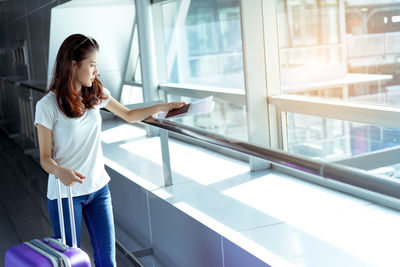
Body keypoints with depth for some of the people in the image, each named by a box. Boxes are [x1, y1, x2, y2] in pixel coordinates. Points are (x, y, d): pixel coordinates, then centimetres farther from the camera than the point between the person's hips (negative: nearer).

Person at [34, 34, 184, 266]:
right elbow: (45, 158, -11)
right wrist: (60, 171, -33)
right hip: (65, 192, -5)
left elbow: (129, 115, 17)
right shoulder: (48, 105, -14)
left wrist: (162, 107, 7)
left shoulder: (96, 94, 2)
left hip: (99, 188, 5)